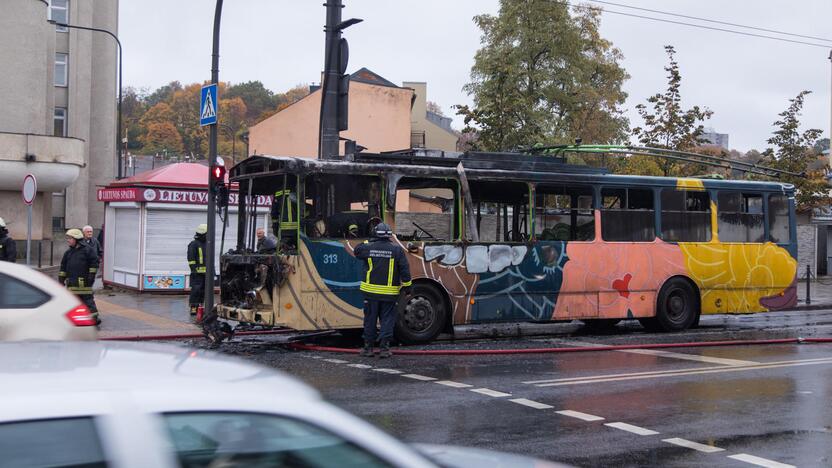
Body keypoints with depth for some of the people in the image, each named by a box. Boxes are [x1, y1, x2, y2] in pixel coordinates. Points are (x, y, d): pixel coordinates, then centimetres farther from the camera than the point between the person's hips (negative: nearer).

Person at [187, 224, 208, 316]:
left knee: (203, 290, 10)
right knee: (196, 289, -9)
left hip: (205, 272, 7)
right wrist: (194, 269, -15)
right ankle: (193, 308, -5)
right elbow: (191, 259, -9)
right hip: (197, 272, -7)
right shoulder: (194, 244, -6)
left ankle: (200, 306, 17)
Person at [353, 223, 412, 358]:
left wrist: (367, 242, 26)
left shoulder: (368, 248, -3)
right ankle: (384, 348, 1)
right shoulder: (397, 249, -5)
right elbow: (404, 269, -4)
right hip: (389, 294, -1)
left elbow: (357, 250, 19)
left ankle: (368, 347, 16)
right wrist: (406, 285, 3)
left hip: (371, 291, 1)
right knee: (387, 320, 5)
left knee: (370, 319, 10)